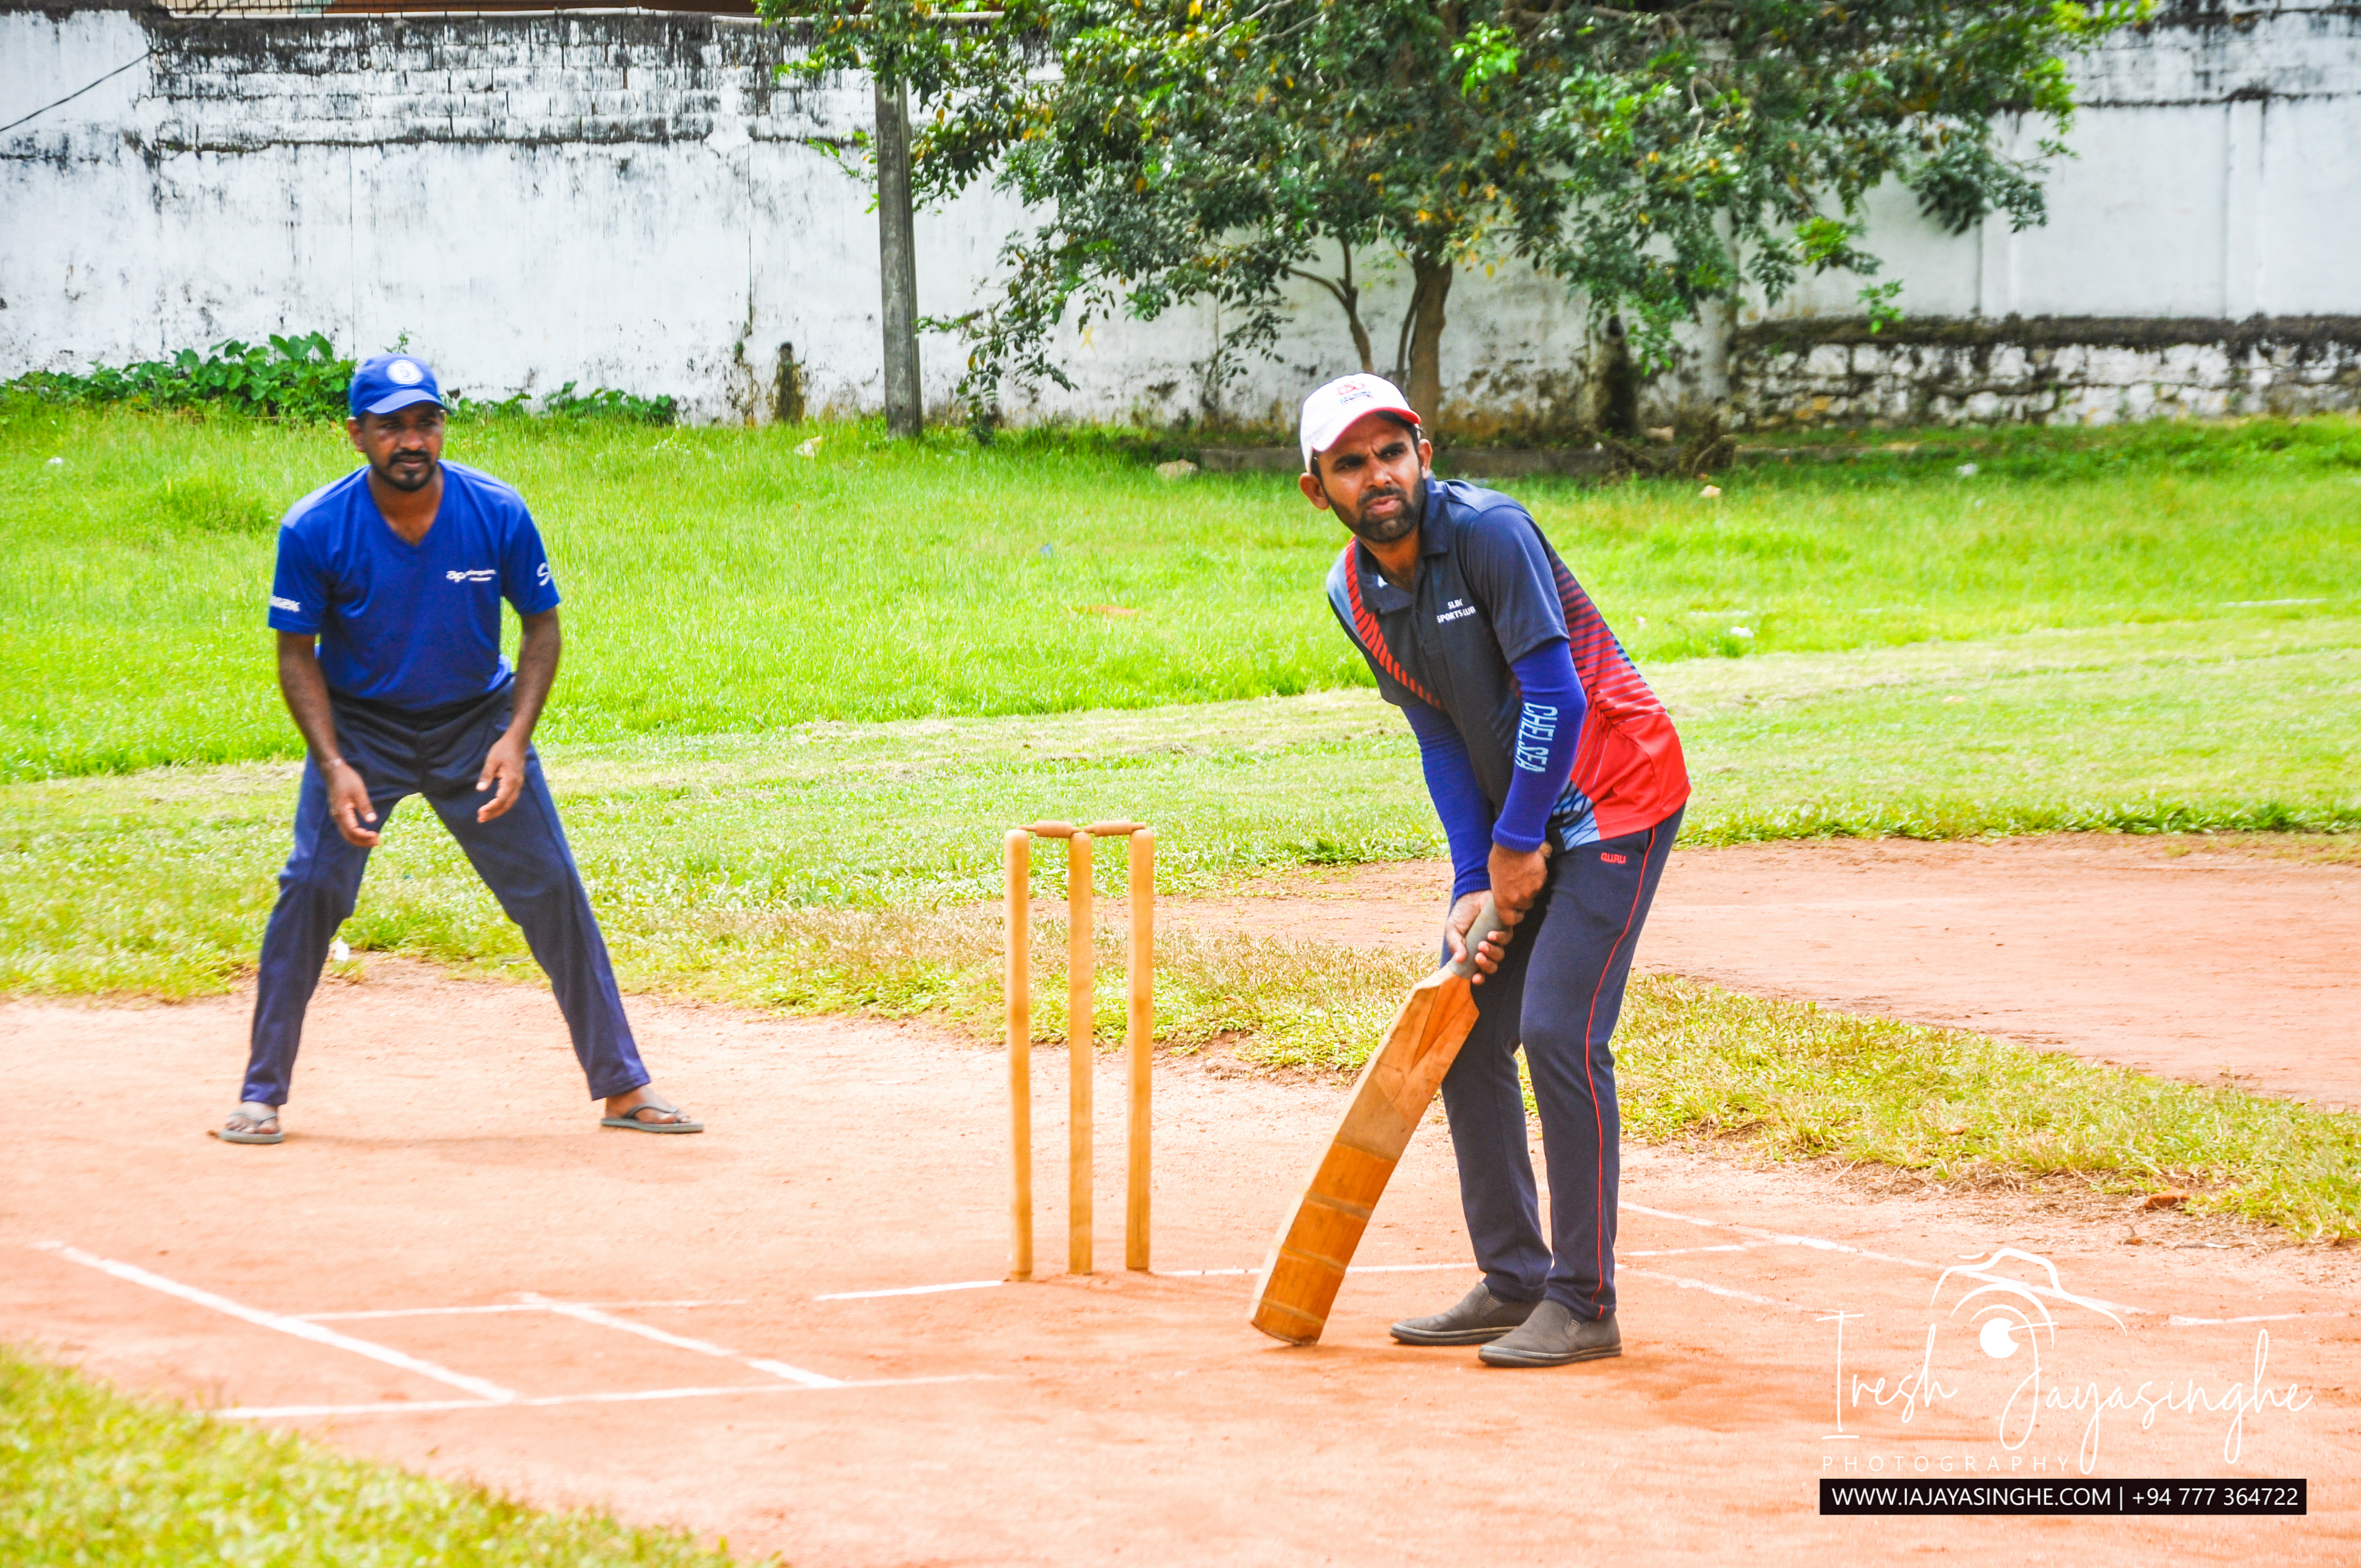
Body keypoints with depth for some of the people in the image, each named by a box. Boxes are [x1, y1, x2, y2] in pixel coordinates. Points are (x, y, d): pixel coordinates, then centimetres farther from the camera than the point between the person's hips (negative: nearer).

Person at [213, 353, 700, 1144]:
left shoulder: (498, 514, -16)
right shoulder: (315, 530, -18)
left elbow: (541, 627, -4)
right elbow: (298, 654, -8)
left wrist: (515, 739, -16)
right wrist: (333, 766, -20)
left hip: (476, 721, 1)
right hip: (359, 726, -1)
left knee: (554, 891, -2)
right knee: (311, 887, -13)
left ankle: (623, 1086, 7)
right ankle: (261, 1094, -1)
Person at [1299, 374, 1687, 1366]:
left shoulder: (1487, 531, -22)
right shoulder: (1353, 593, 1)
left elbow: (1557, 697, -23)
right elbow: (1441, 740, 4)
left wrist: (1518, 846, -17)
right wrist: (1473, 885, -4)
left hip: (1615, 792, -8)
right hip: (1517, 825, 8)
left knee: (1558, 1031, -16)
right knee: (1464, 1027, 7)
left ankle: (1583, 1306, -11)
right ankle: (1513, 1283, 18)